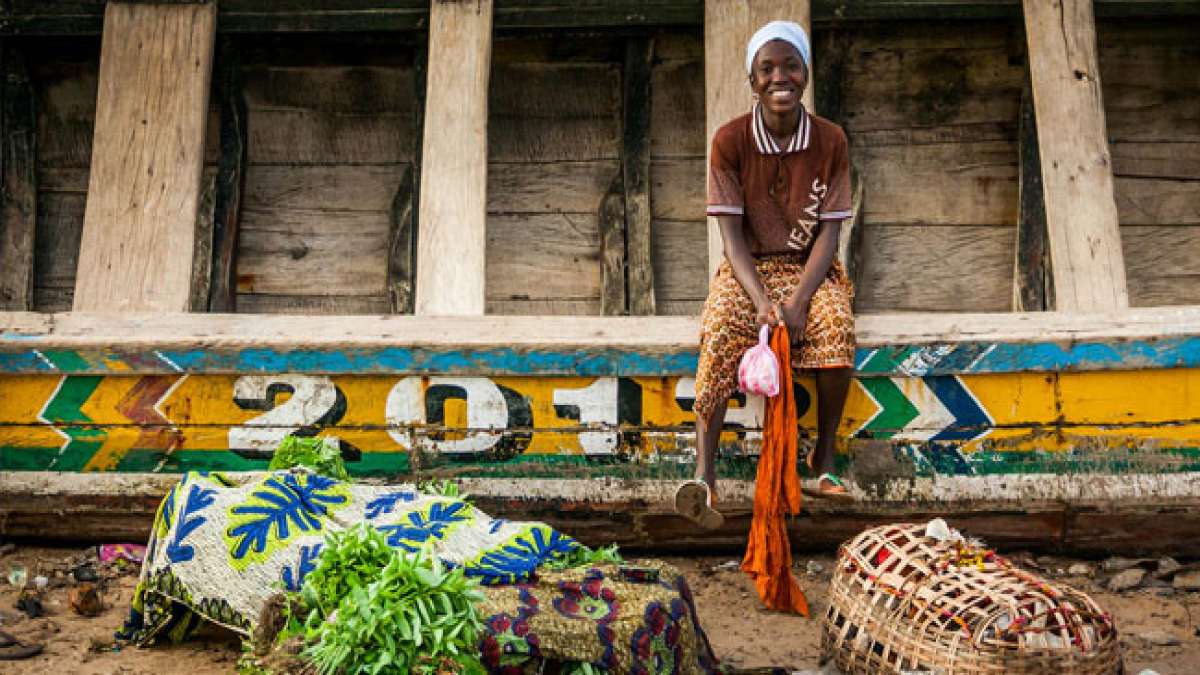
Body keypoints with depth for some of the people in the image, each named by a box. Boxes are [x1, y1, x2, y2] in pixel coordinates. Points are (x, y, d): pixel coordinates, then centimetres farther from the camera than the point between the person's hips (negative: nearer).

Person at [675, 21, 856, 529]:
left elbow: (829, 231, -7)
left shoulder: (830, 140, -4)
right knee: (723, 326, -32)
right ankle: (704, 472, -36)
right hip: (749, 267, 0)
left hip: (810, 267, 1)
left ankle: (824, 455, -16)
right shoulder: (730, 140, -7)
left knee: (837, 323, -32)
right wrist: (763, 302, -26)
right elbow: (731, 232, -11)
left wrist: (797, 301, -23)